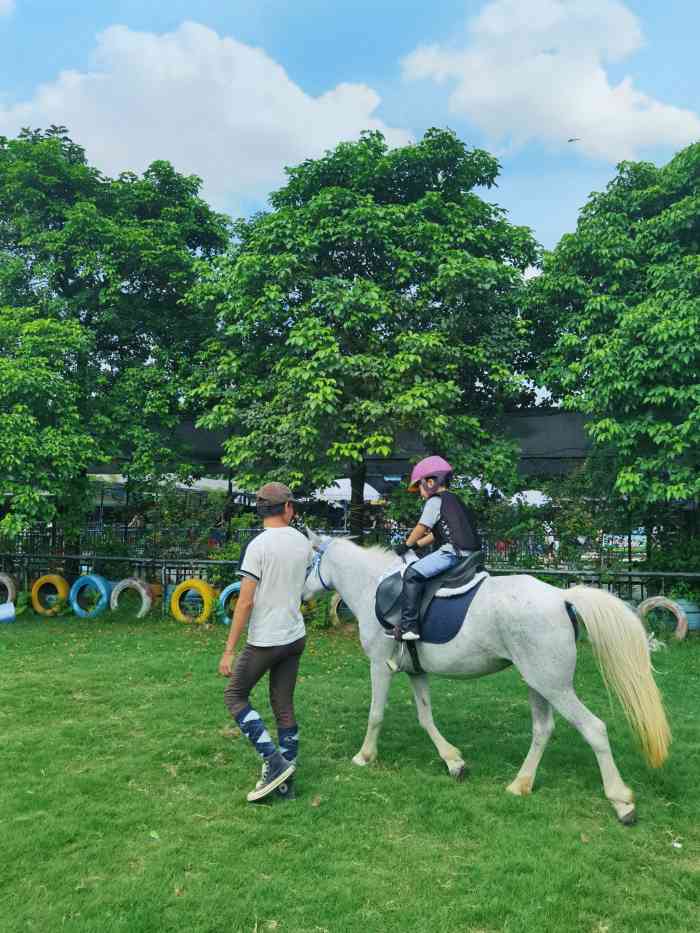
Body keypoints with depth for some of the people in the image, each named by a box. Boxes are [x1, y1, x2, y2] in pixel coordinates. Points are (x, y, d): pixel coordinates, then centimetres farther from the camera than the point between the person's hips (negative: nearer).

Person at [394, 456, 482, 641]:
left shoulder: (435, 501, -1)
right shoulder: (455, 500, 26)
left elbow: (422, 528, 0)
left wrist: (406, 545, 15)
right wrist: (416, 544, 27)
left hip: (452, 551, -10)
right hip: (470, 553, 10)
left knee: (412, 574, -14)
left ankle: (408, 626, -21)